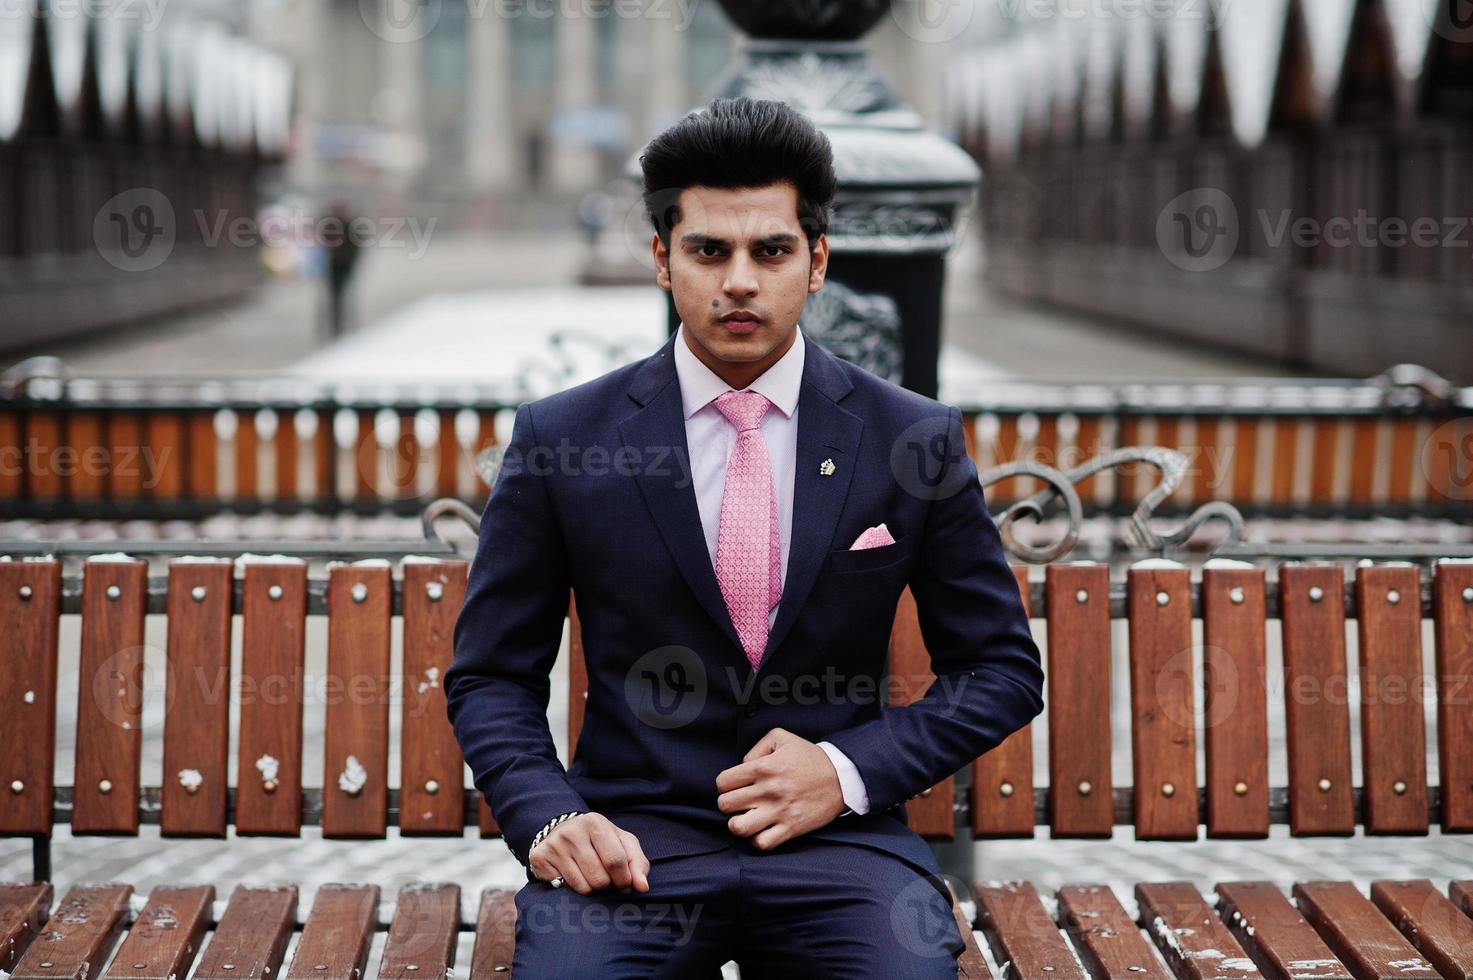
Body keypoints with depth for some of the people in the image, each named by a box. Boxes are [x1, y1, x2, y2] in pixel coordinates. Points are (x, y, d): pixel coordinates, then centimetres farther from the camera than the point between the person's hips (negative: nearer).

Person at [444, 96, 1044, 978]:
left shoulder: (916, 440, 3)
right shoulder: (560, 440, 2)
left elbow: (1003, 669, 10)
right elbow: (491, 676, 8)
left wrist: (848, 771, -6)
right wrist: (550, 817, -11)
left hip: (838, 840, 0)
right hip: (633, 845, 0)